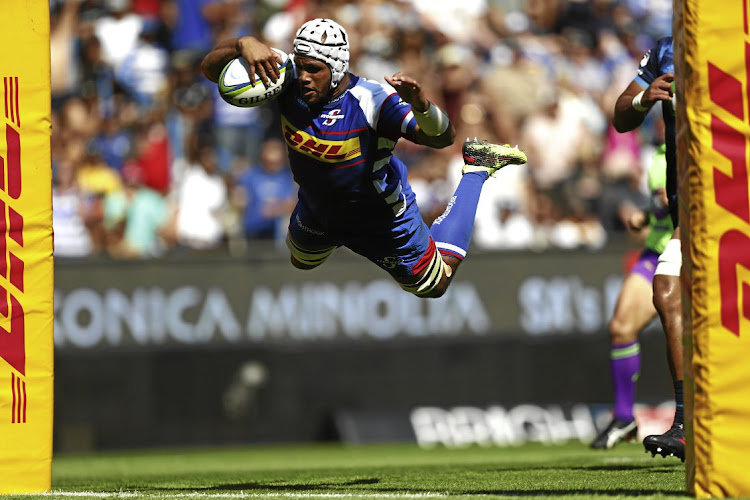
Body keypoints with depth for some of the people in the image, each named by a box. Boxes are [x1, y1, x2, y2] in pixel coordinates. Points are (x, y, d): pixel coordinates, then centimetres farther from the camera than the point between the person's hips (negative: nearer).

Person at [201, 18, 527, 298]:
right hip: (317, 213, 5)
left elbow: (442, 138, -43)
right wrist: (244, 45, -46)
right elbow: (210, 68, -25)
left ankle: (476, 168, 32)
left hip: (379, 219, -5)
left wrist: (420, 104, -65)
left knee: (434, 285, 21)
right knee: (301, 262, 36)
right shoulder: (287, 84, -26)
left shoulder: (372, 100, -38)